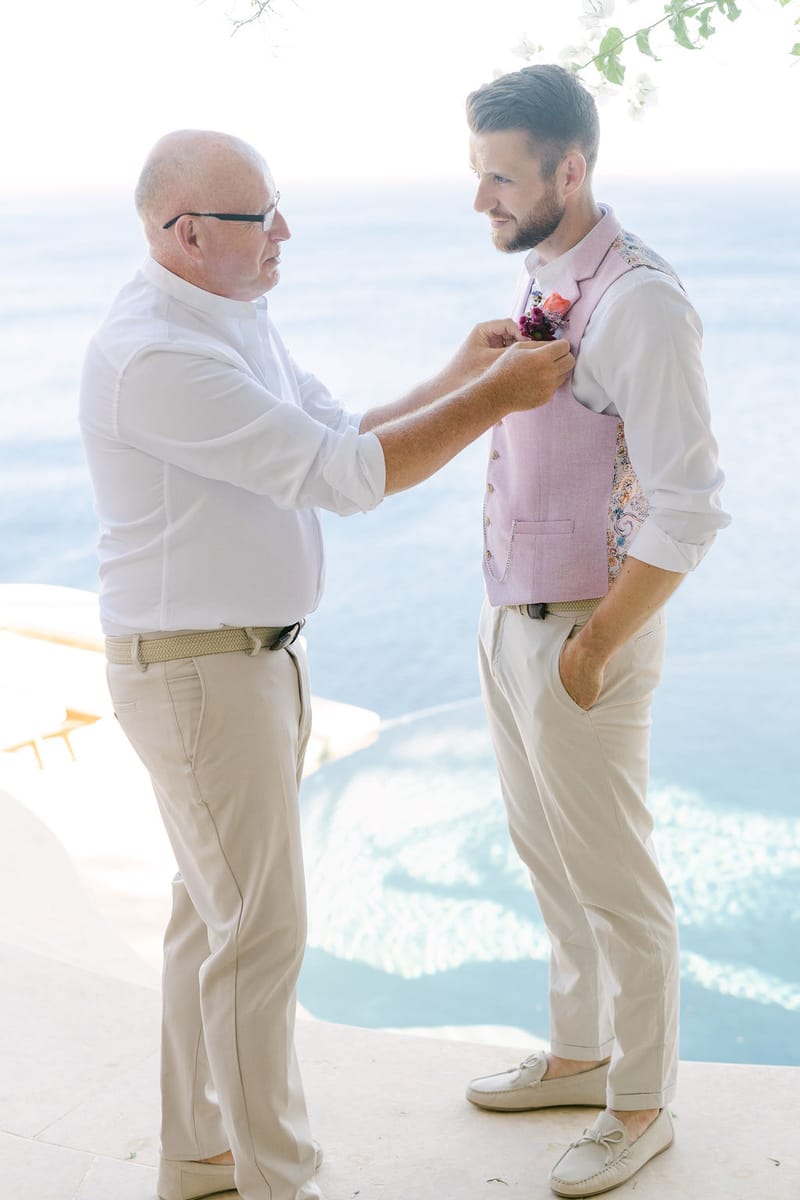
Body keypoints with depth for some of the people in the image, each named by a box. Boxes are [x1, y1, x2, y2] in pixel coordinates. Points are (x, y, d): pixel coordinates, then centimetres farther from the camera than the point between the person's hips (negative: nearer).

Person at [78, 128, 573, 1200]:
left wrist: (460, 378, 2)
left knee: (214, 912, 18)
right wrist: (495, 397, -18)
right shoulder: (160, 356, -25)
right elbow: (348, 477, -26)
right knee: (261, 936, -1)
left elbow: (342, 433, 13)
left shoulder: (235, 325, 10)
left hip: (255, 656, 10)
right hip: (197, 675, -10)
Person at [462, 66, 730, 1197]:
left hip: (581, 635, -9)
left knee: (614, 884, 7)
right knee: (547, 860, 22)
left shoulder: (637, 301, -21)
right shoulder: (539, 279, 7)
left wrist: (594, 649, -18)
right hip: (510, 617, 9)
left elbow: (687, 510, -23)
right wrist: (509, 615, 14)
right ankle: (579, 1055, 42)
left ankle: (640, 1106, 27)